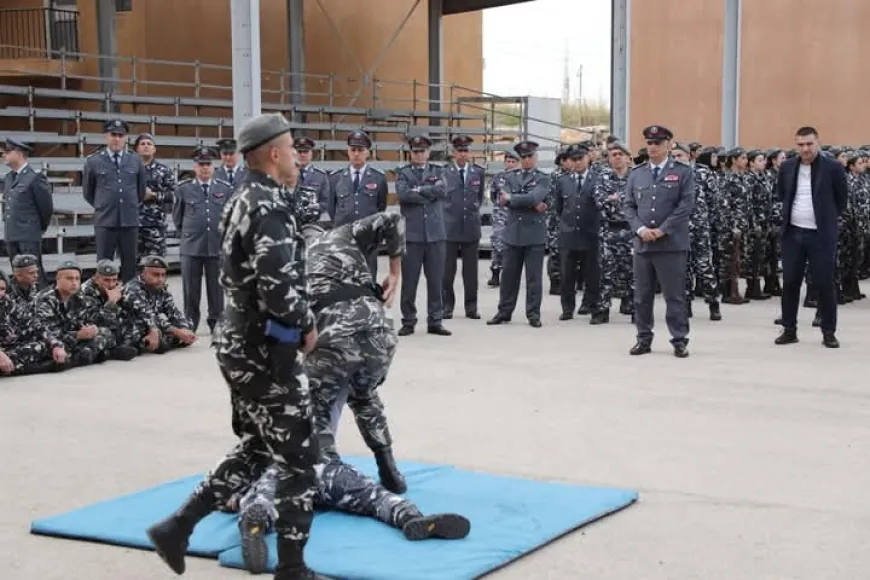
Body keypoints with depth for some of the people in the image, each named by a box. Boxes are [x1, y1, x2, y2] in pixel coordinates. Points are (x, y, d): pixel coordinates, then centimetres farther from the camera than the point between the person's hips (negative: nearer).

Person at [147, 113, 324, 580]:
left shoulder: (241, 201, 11)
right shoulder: (268, 208, -20)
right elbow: (278, 289, -29)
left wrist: (294, 323, 13)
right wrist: (307, 325, -11)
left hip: (241, 344, 10)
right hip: (267, 352, -10)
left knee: (256, 449, 21)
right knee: (298, 460, 2)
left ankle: (177, 527, 19)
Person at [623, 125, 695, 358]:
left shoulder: (683, 172, 1)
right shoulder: (636, 173, 13)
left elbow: (686, 205, -7)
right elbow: (629, 206, 10)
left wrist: (662, 230, -13)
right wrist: (640, 229, -8)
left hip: (672, 243, -4)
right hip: (642, 243, 4)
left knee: (674, 295, -1)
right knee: (642, 295, 8)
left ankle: (680, 340, 5)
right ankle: (644, 339, 17)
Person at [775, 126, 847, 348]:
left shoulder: (833, 167, -6)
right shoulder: (787, 167, 4)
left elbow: (842, 198, 4)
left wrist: (827, 217, 9)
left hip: (822, 235, -3)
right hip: (793, 233, 3)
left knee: (824, 284, 0)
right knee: (790, 283, 6)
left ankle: (829, 332, 10)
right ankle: (789, 329, 15)